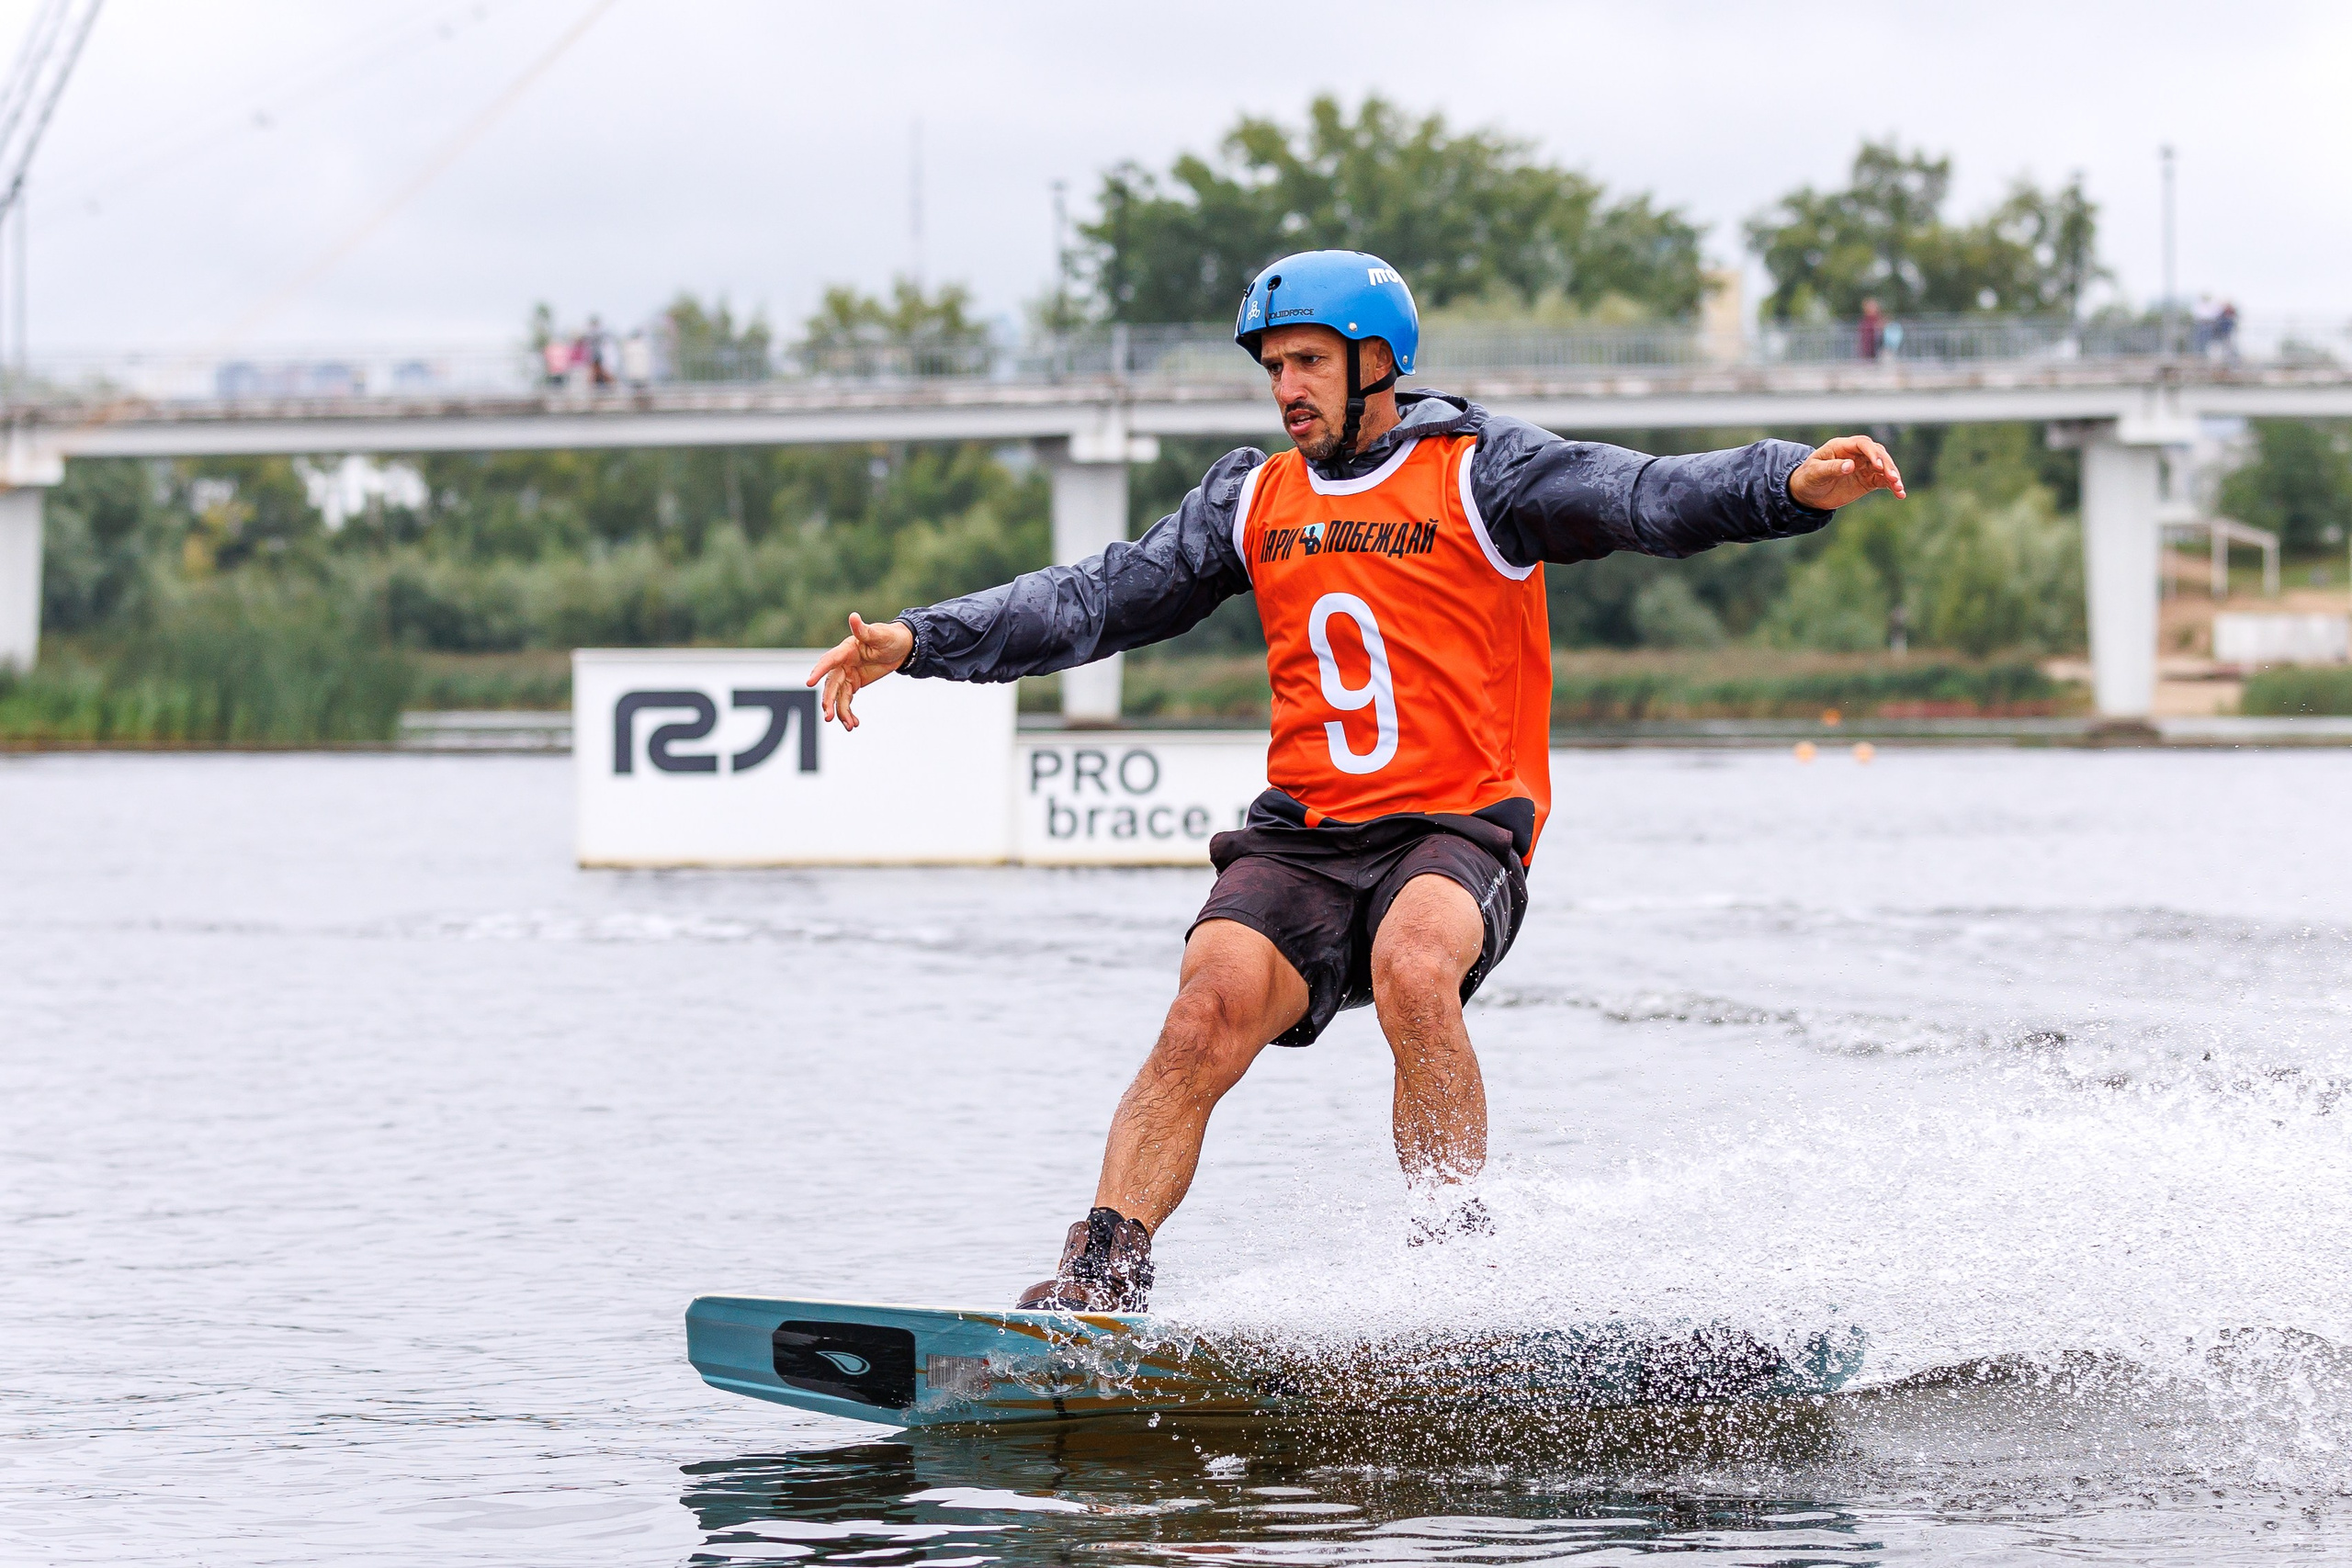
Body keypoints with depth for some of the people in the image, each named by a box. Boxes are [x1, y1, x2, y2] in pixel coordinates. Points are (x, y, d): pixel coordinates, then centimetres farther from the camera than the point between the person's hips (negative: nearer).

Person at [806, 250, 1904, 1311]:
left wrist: (1794, 486, -32)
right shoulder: (1254, 499, 16)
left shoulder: (1478, 474, 0)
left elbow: (1649, 500, -13)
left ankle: (1459, 1253, -24)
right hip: (1302, 837, 4)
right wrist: (919, 642, 6)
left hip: (1457, 831, -4)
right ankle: (1095, 1280, -26)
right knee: (1215, 1000, -22)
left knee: (1411, 965, -35)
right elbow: (1099, 599, 14)